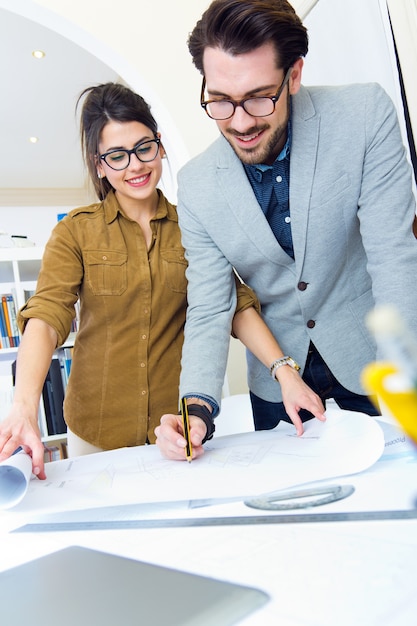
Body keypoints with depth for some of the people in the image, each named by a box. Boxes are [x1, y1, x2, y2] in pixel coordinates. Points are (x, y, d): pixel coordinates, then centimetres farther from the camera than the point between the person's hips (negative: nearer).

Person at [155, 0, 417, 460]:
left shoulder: (365, 115, -19)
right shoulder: (196, 185, -13)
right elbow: (208, 309, -11)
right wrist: (197, 406, -27)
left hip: (370, 351, -1)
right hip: (277, 370, 2)